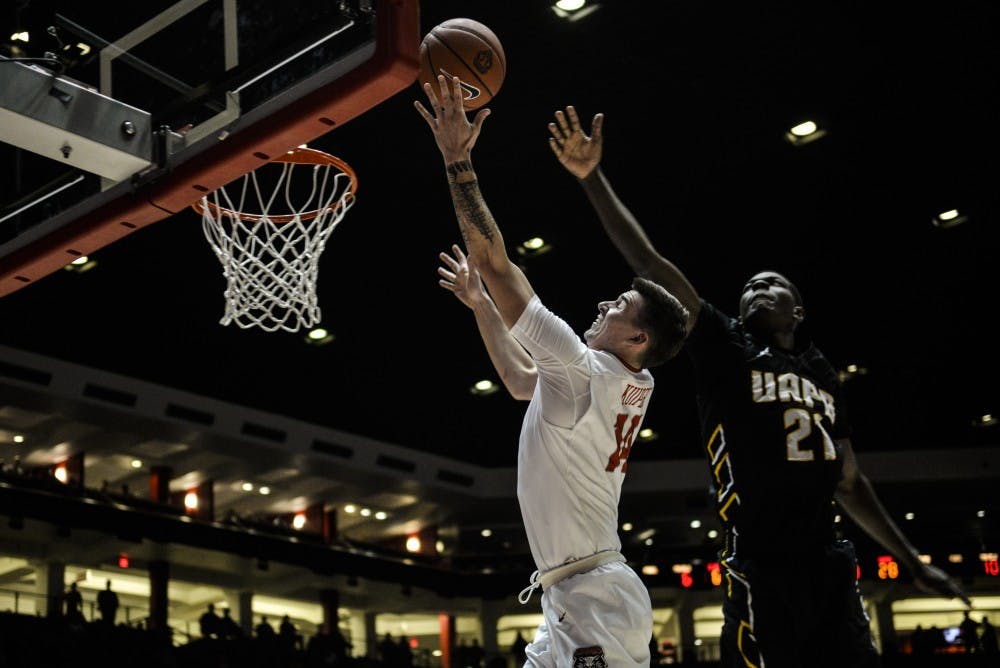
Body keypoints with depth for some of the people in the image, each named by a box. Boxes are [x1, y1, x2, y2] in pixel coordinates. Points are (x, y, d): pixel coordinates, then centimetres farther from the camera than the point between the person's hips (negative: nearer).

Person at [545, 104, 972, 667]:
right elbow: (649, 263, -2)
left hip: (830, 564, 5)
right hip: (761, 570, -5)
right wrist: (592, 178, -9)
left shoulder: (824, 375, 20)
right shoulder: (725, 346, 7)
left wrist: (913, 561, 25)